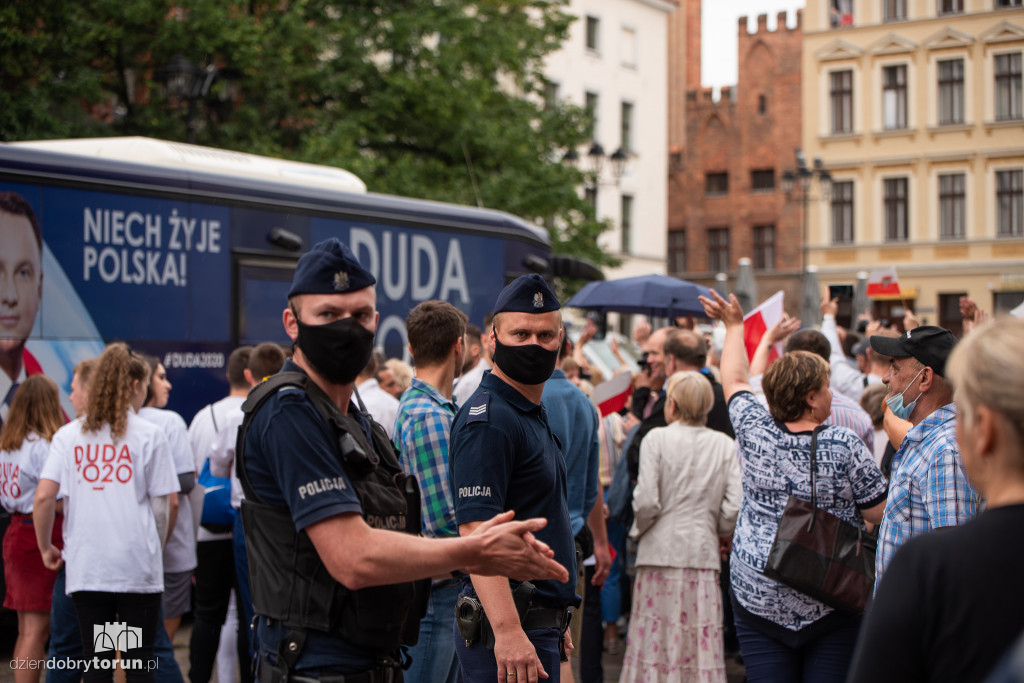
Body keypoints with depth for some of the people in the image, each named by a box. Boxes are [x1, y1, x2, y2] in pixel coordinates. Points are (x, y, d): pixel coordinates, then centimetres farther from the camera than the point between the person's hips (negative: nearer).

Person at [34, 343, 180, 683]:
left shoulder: (68, 435, 4)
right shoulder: (149, 435, -3)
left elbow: (44, 496, -3)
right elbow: (168, 502, -4)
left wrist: (45, 547, 11)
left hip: (86, 565, 2)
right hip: (137, 565, -2)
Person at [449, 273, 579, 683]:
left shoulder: (534, 415, 18)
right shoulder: (488, 420, -14)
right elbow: (476, 533, -23)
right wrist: (508, 632, -30)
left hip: (541, 621, 10)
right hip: (512, 625, -10)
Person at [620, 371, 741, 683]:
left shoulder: (656, 438, -4)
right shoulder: (725, 445, 4)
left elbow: (647, 501, -10)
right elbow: (734, 507, -2)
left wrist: (637, 531, 8)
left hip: (661, 551, -2)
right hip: (704, 553, 2)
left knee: (656, 638, 3)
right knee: (703, 641, 5)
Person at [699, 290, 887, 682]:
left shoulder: (754, 431, -2)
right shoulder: (846, 446, -12)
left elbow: (734, 380, 17)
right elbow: (880, 513, -5)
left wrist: (734, 326, 30)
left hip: (757, 595, 3)